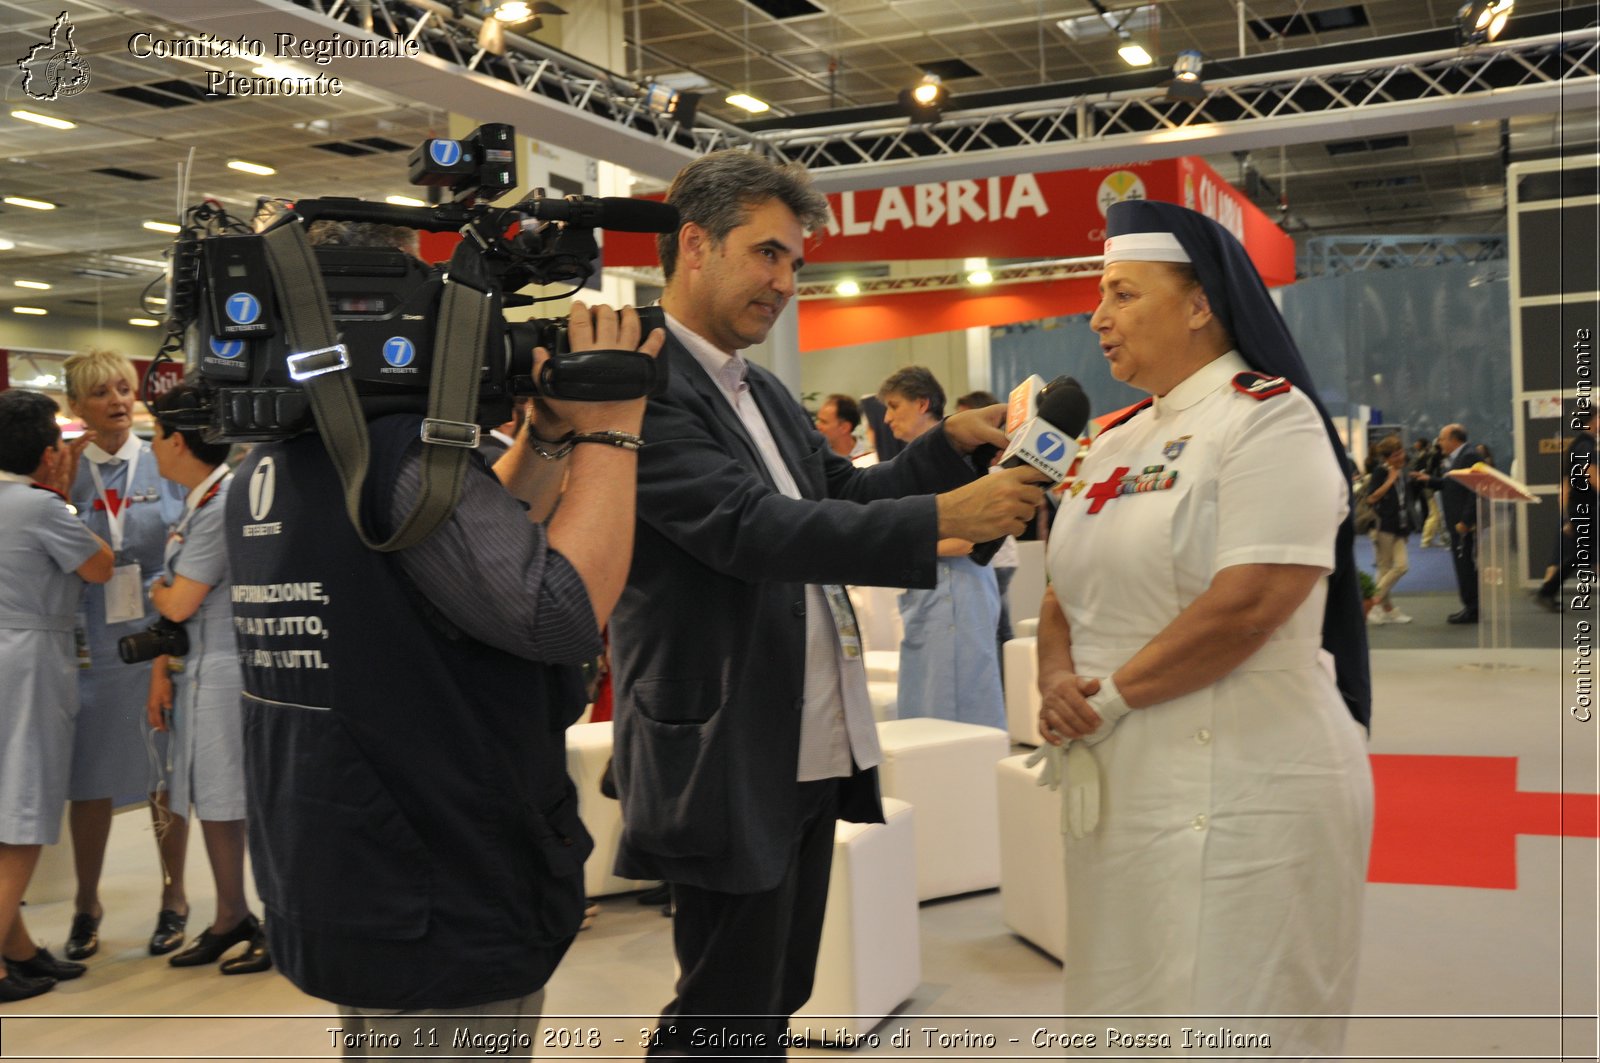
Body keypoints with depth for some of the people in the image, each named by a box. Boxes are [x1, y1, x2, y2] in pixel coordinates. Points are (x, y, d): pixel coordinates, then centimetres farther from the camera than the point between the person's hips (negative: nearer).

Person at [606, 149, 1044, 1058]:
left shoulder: (765, 392, 14)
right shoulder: (646, 385, -17)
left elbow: (841, 495, 16)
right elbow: (751, 528, -26)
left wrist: (952, 444, 0)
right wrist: (942, 518, -29)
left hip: (812, 752, 9)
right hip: (727, 763, -9)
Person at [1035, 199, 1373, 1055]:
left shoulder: (1270, 417, -9)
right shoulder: (1118, 440, 15)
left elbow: (1248, 603, -21)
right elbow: (1065, 596, 15)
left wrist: (1109, 694, -13)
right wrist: (1057, 681, -5)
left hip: (1237, 790, -8)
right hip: (1119, 788, 8)